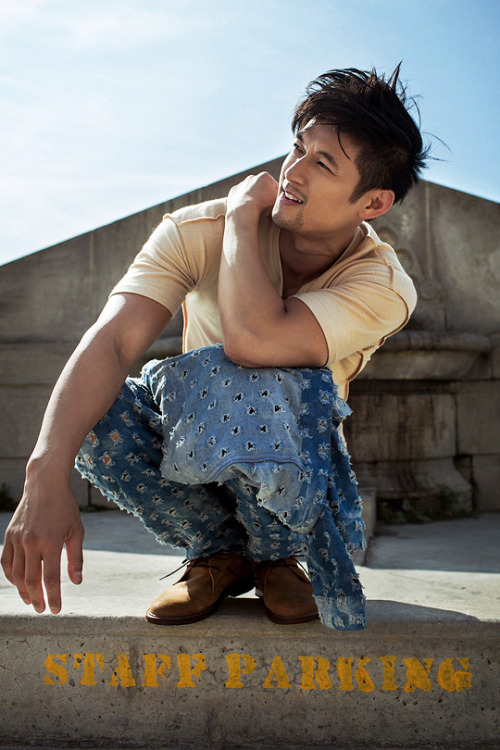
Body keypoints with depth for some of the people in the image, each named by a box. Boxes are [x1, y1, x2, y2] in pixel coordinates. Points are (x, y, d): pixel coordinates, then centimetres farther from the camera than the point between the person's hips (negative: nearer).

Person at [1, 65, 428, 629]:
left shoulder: (384, 286, -24)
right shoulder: (198, 232, -19)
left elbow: (253, 340, -44)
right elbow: (112, 340, -33)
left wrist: (242, 213, -28)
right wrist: (46, 480, -47)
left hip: (291, 478, -2)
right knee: (93, 409, -30)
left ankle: (276, 555, -7)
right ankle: (220, 551, -5)